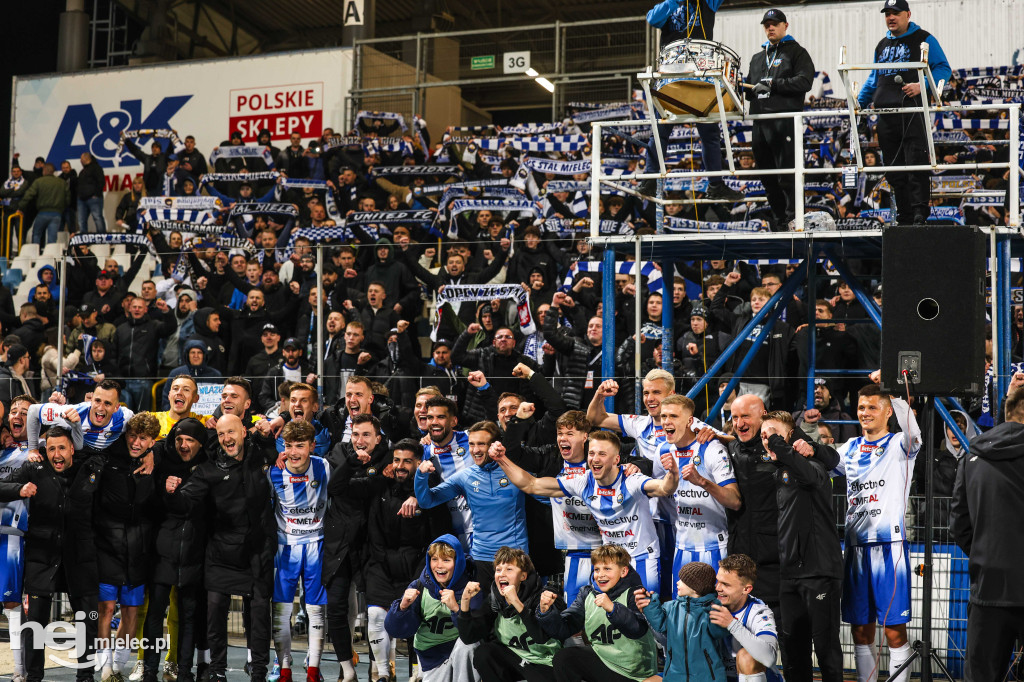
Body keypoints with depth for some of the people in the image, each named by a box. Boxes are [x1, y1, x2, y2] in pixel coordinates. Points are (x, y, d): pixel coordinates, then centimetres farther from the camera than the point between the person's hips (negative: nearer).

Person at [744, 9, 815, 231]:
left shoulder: (797, 52, 6)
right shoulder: (757, 58, 26)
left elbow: (804, 81, -9)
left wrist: (772, 84, -13)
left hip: (785, 123, -6)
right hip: (760, 122, 7)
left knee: (787, 177, -11)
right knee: (768, 178, 7)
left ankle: (793, 219, -8)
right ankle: (779, 223, 14)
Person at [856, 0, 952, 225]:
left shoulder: (923, 40, 4)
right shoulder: (882, 45, 23)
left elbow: (943, 69, -2)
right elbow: (873, 79, 31)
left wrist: (922, 86, -17)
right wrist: (860, 101, 20)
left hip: (912, 112, -6)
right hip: (886, 116, 6)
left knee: (916, 164, -11)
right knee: (894, 170, 5)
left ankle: (920, 214, -9)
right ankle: (904, 217, 9)